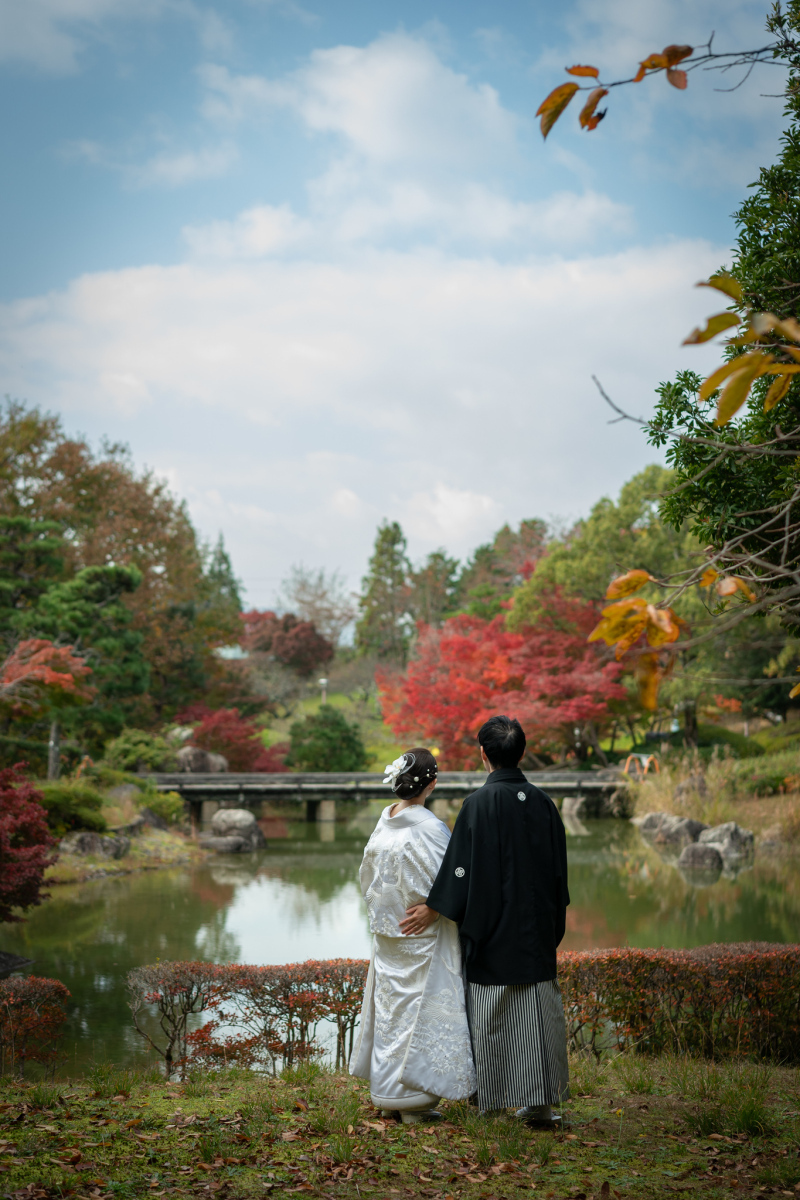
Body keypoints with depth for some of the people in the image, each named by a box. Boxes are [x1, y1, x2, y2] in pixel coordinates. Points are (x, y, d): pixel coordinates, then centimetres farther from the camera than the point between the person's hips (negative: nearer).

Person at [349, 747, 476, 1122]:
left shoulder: (383, 823, 2)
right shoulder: (429, 828, -20)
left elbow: (367, 879, 11)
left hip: (387, 934, 7)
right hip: (423, 938, -7)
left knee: (391, 1005, 14)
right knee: (423, 1008, 1)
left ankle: (388, 1094, 22)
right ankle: (414, 1101, 5)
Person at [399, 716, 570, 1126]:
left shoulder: (480, 802, -14)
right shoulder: (543, 803, 2)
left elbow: (462, 865, -14)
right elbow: (558, 872, 9)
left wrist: (433, 909, -3)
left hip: (492, 929, -4)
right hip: (536, 931, 4)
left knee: (490, 1014, 7)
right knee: (536, 1011, 7)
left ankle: (490, 1097, 16)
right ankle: (539, 1101, 8)